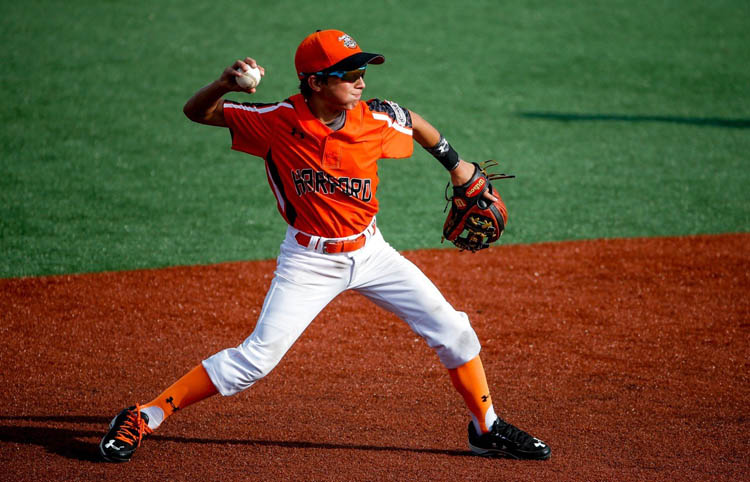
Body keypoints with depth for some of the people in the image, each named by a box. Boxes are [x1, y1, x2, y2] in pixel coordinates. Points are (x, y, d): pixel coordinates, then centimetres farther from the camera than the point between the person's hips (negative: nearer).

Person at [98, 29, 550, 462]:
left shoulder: (377, 119, -12)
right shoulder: (277, 121, -18)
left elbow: (415, 123, 12)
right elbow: (197, 112, -13)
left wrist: (456, 164, 20)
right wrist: (225, 84, -33)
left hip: (370, 252, 4)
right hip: (310, 260, -4)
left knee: (453, 330, 2)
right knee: (257, 358, -12)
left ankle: (487, 428, 23)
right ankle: (144, 417, -1)